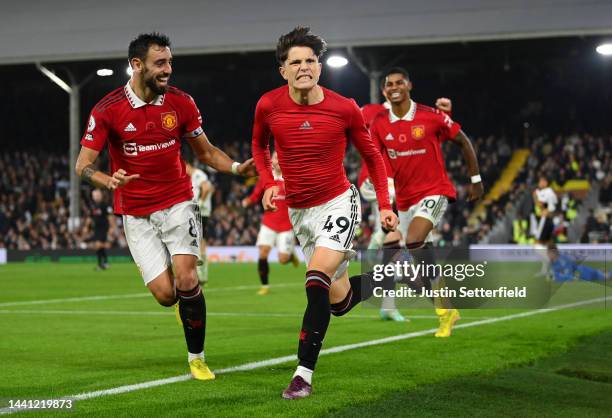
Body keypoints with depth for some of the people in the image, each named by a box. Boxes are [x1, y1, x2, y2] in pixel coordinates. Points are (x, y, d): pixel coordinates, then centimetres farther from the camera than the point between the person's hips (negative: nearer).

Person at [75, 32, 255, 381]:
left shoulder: (181, 103, -3)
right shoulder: (107, 110, -11)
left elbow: (205, 151, 8)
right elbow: (83, 165, -9)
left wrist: (236, 168, -11)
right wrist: (109, 181, -31)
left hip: (178, 203, 1)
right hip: (137, 214, -1)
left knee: (186, 280, -15)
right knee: (165, 294, -9)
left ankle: (197, 358, 3)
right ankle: (187, 299, 31)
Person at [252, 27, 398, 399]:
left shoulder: (344, 109, -12)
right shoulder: (269, 106, -7)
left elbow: (372, 156, 3)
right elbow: (259, 145, 15)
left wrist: (386, 206, -2)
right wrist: (268, 183, 0)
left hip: (338, 203, -4)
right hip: (299, 211, 4)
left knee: (317, 281, -24)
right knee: (339, 301, 9)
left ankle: (304, 375, -18)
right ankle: (379, 279, 43)